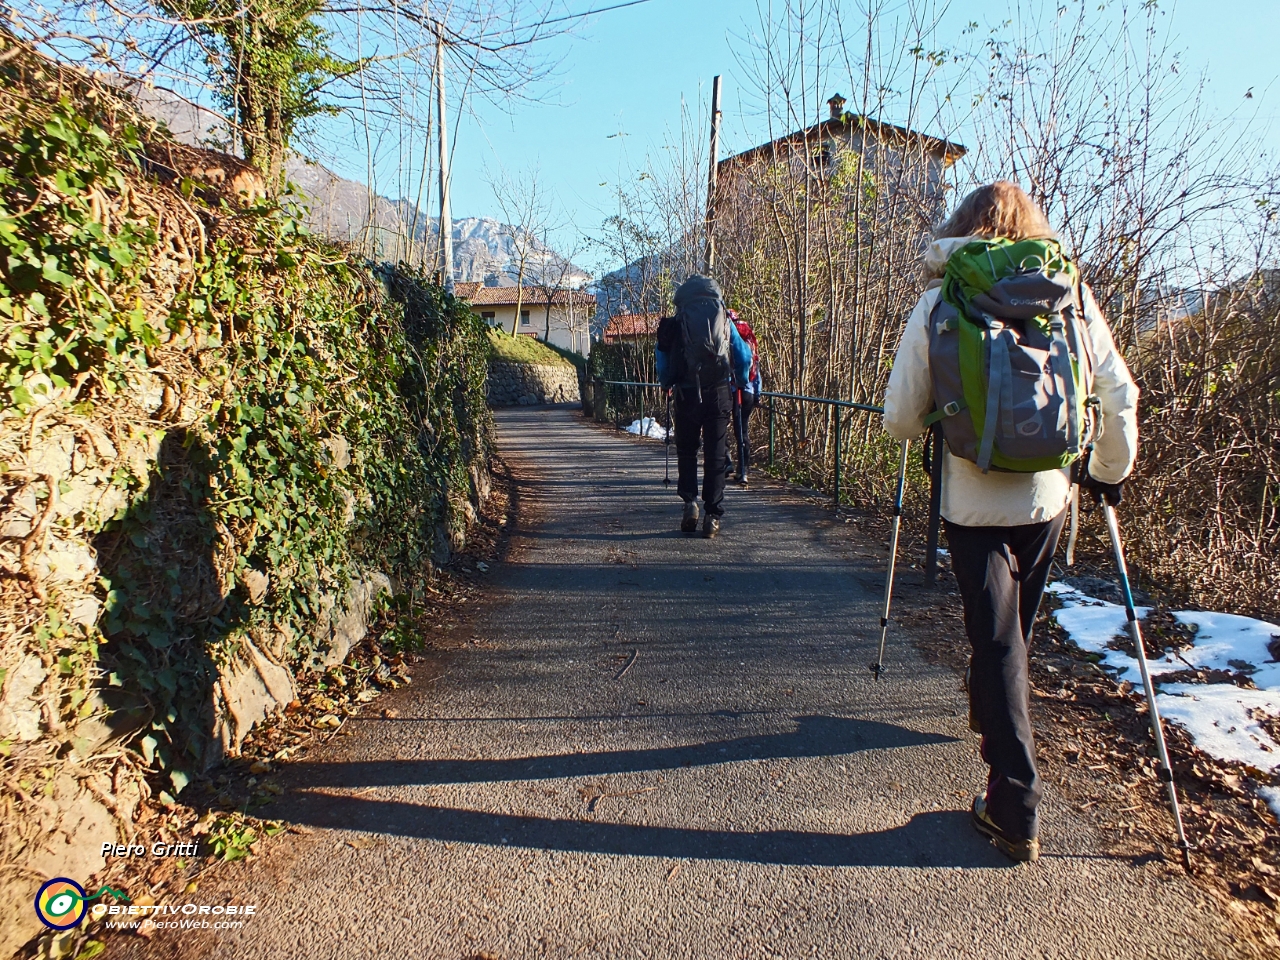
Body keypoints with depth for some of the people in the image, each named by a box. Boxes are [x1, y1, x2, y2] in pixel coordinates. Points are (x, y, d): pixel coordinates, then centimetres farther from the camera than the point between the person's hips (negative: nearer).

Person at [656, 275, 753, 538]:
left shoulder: (673, 325, 5)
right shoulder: (726, 324, 7)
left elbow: (663, 368, 6)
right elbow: (744, 360, 10)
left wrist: (669, 385, 25)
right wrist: (740, 383, 28)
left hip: (686, 396, 0)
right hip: (719, 395, 1)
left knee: (686, 451, 16)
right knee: (715, 455, 6)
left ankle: (690, 501, -1)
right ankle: (712, 516, 4)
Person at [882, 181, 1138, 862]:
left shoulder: (940, 301, -6)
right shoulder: (1070, 290, 2)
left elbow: (899, 419, -6)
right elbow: (1120, 395, 2)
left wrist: (938, 423, 17)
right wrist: (1110, 470, 18)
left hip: (974, 502, -3)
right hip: (1048, 495, 4)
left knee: (996, 640, 5)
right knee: (1015, 626, 25)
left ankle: (1014, 810, 6)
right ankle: (990, 714, 51)